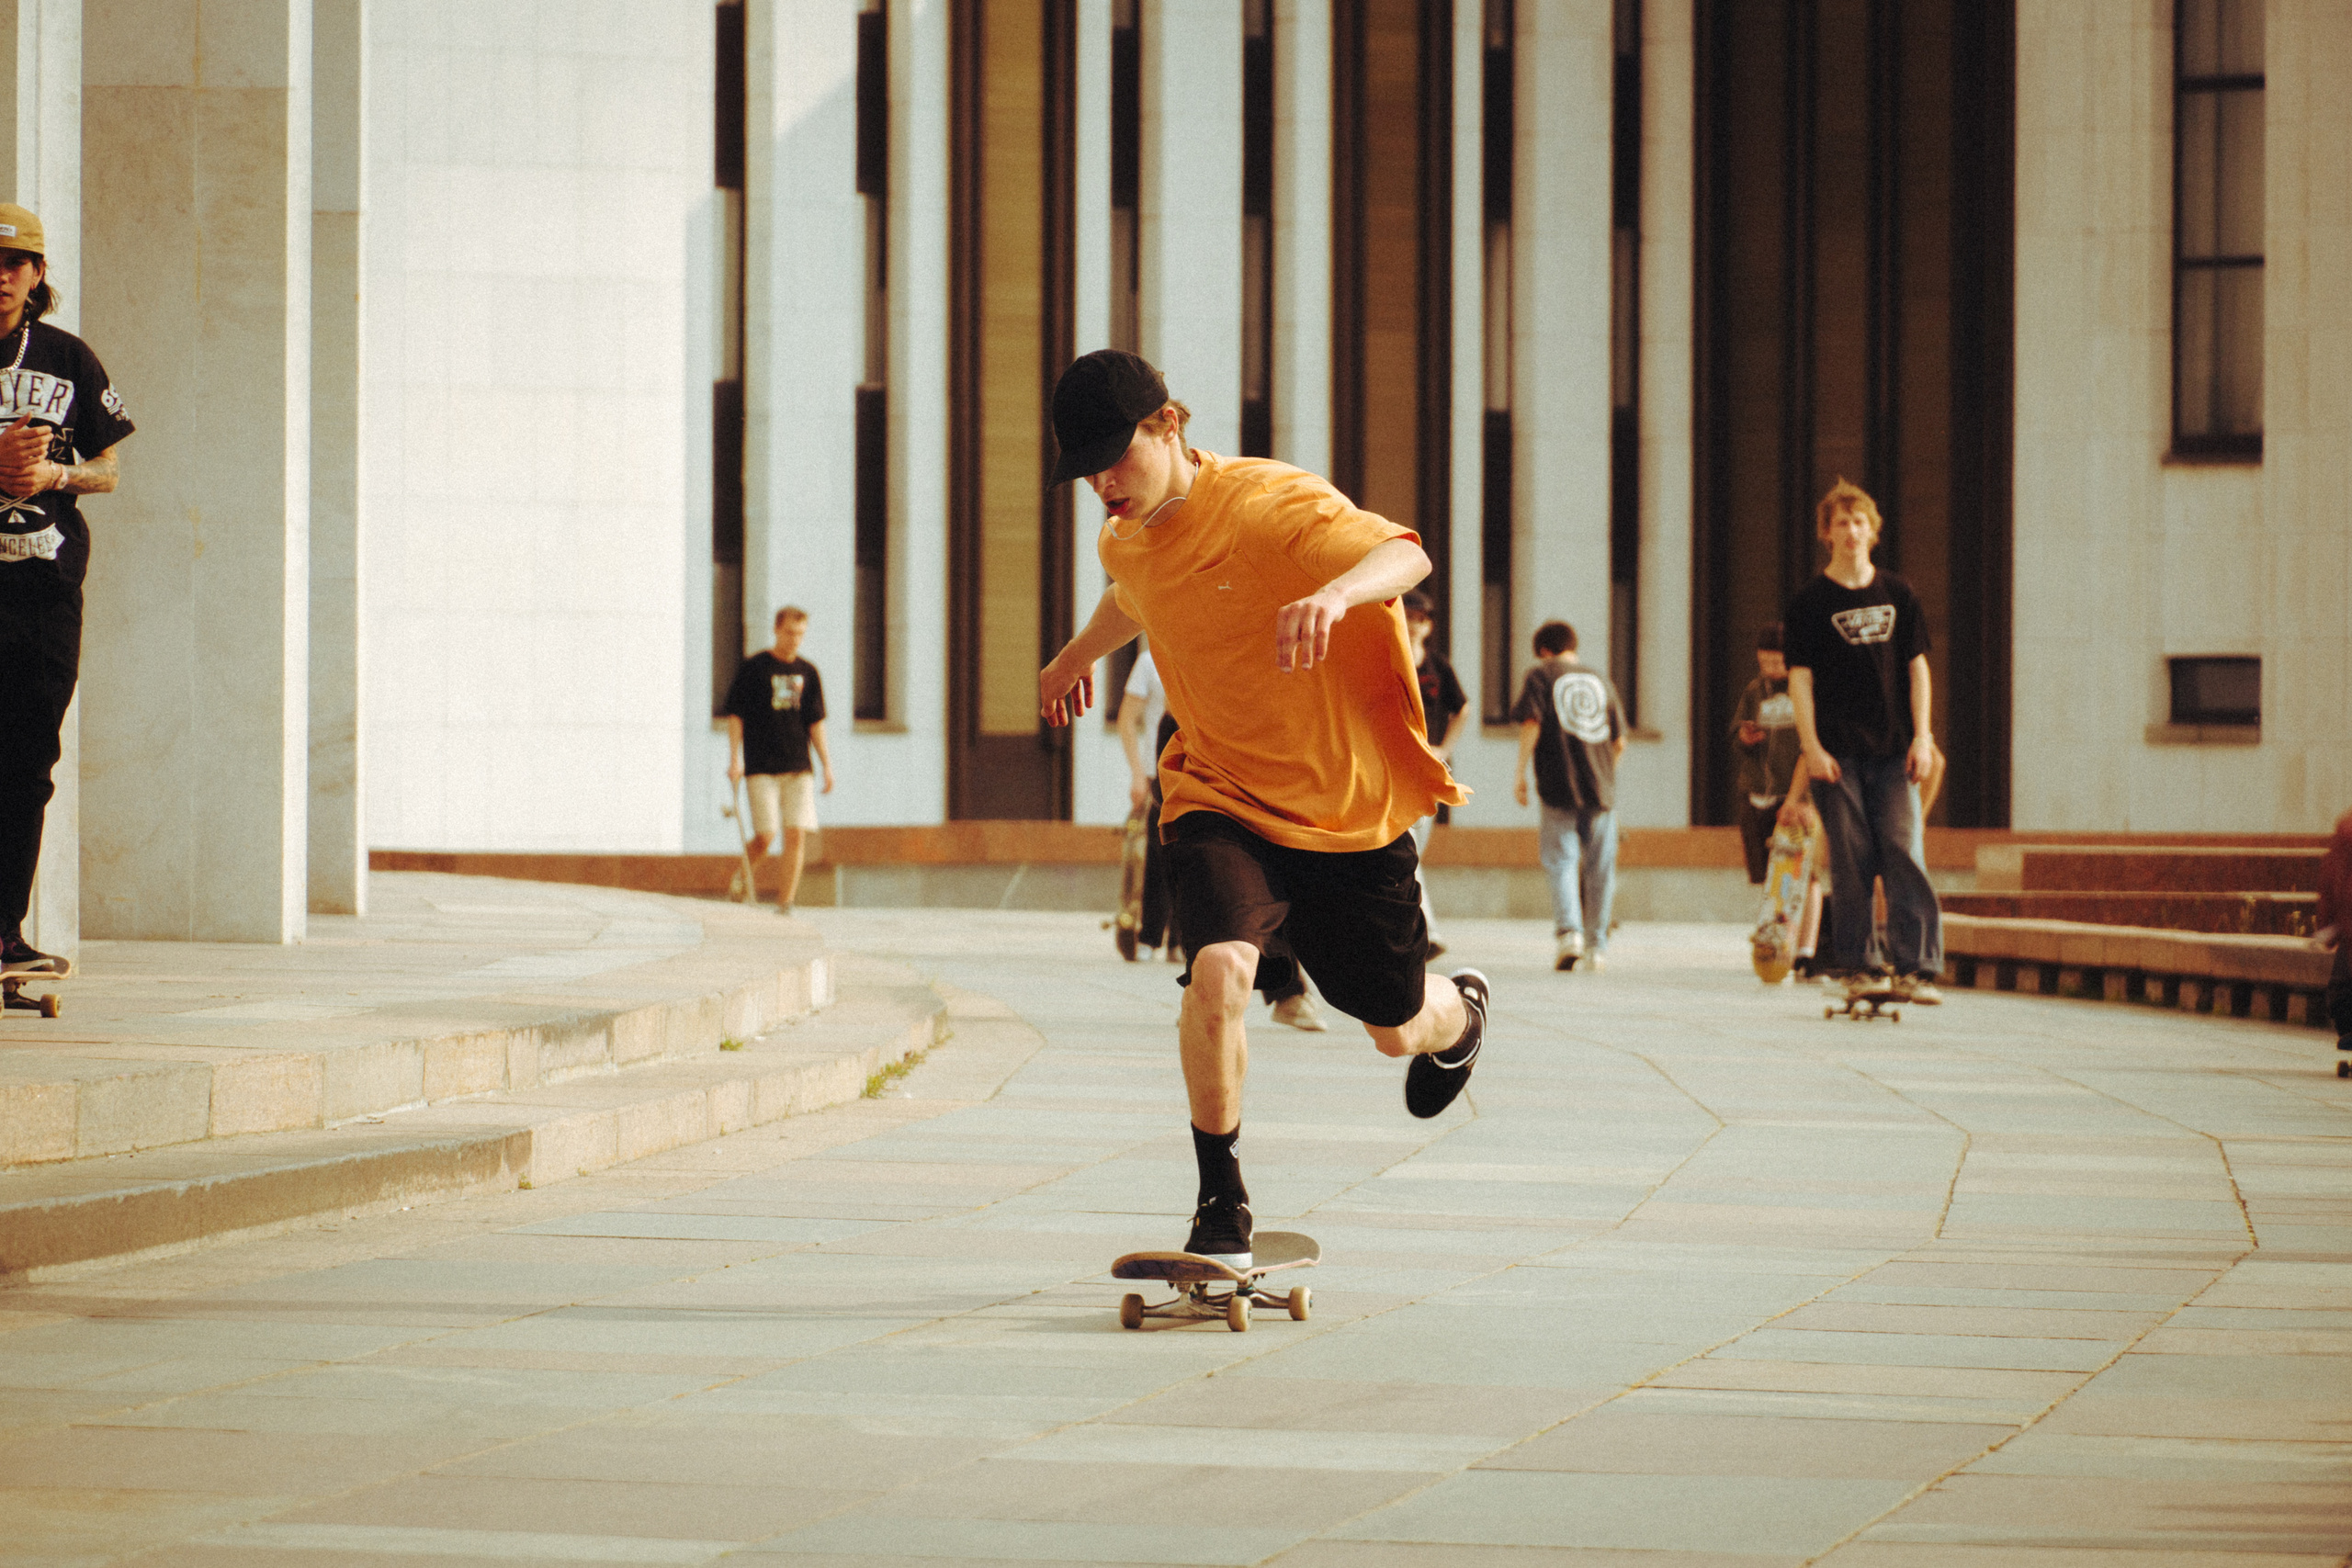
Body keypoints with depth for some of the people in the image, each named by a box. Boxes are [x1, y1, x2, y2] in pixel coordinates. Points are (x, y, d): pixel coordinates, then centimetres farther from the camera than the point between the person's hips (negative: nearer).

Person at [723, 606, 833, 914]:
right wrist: (734, 759, -7)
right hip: (761, 766, -3)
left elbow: (815, 721, 14)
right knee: (765, 835, -9)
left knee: (797, 835, -6)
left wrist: (826, 764, 8)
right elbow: (735, 714, 0)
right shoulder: (754, 668, -1)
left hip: (798, 768, 3)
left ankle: (785, 902, -2)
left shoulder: (807, 672, 10)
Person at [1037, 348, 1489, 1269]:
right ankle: (1221, 1207, -15)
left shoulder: (1269, 505, -22)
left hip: (1352, 806, -3)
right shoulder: (1126, 539, -1)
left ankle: (1459, 1014, 54)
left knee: (1397, 1030, 13)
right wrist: (1078, 656, 45)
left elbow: (1404, 555, -39)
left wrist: (1336, 592, -61)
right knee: (1219, 968, -28)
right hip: (1223, 800, 3)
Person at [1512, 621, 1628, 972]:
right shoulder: (1601, 680, 15)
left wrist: (1520, 772, -5)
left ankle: (1568, 930, -21)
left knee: (1561, 861, -1)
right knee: (1599, 867, 7)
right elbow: (1619, 742, 12)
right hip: (1601, 786, 3)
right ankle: (1597, 945, 9)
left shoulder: (1542, 676, 4)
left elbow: (1530, 723, -10)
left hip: (1559, 785, -3)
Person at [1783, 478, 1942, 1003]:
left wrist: (1922, 737, 2)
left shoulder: (1897, 594, 10)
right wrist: (1811, 747, -10)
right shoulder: (1811, 601, 3)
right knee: (1851, 858, -2)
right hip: (1838, 753, -2)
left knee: (1904, 852, -8)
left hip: (1894, 750, 2)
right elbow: (1800, 677, -1)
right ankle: (1854, 963, 7)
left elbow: (1916, 666, 11)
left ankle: (1916, 966, -9)